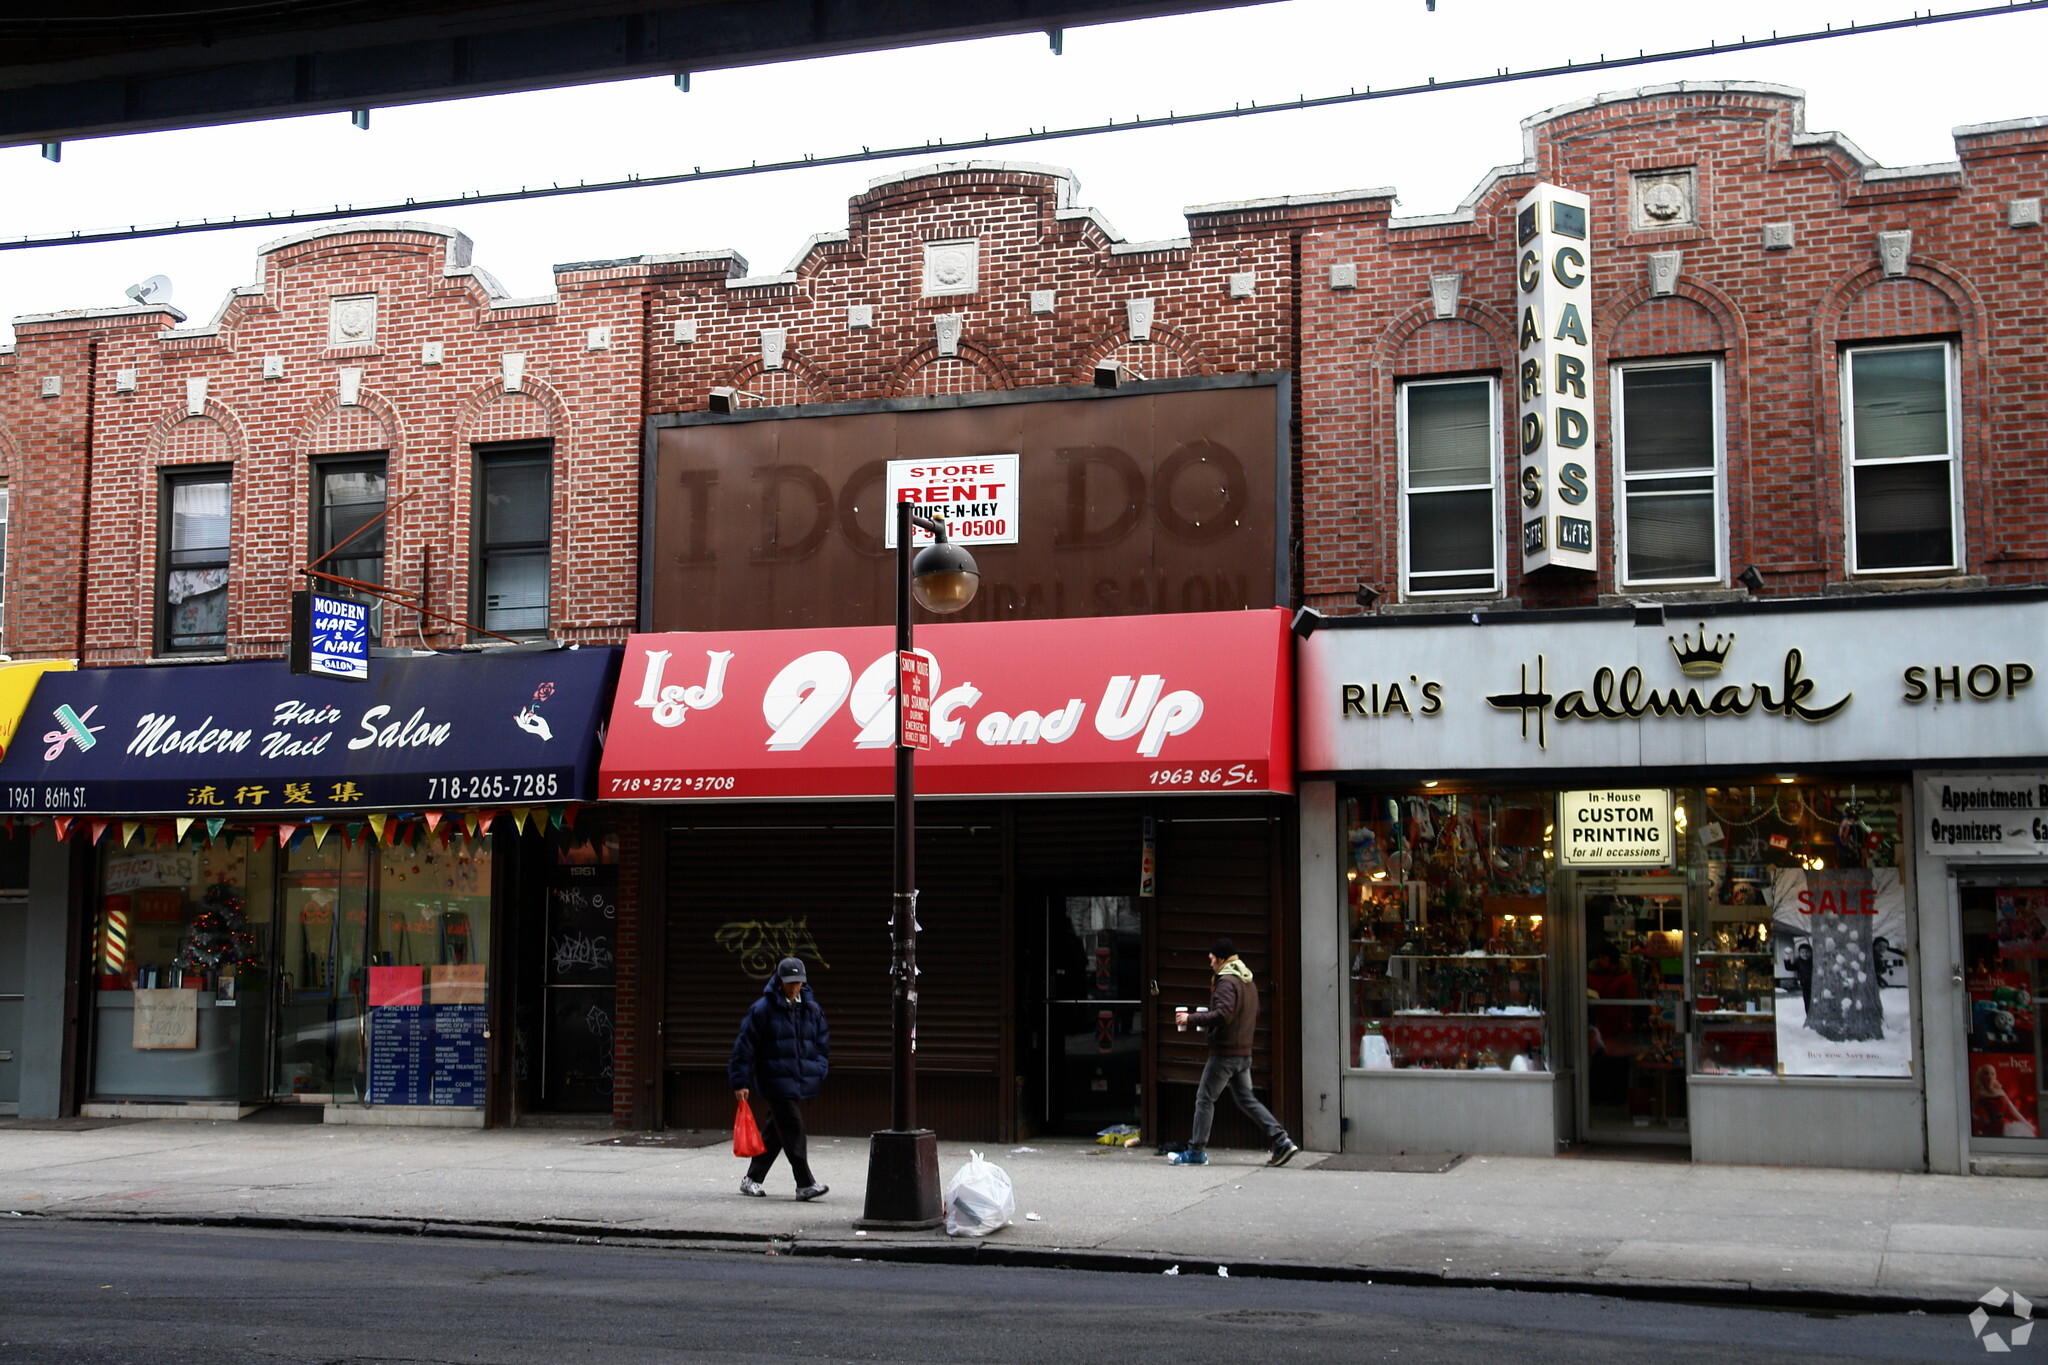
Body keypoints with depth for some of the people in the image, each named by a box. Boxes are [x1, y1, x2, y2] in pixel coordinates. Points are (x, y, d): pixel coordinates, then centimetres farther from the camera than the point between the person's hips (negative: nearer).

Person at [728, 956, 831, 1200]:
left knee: (775, 1131, 12)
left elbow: (823, 1043, 21)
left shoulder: (812, 1009, 10)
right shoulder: (762, 1009, -6)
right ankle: (805, 1183, -11)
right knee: (792, 1129, -12)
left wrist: (819, 1069, 5)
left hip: (801, 1082, 6)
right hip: (775, 1080, -6)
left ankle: (752, 1178, 24)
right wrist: (740, 1082, -7)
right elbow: (745, 1045, -5)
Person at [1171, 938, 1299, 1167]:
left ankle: (1197, 1151, 5)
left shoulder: (1226, 982, -14)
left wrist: (1191, 1018, -18)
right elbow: (1255, 1018, 24)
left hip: (1225, 1052, -9)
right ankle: (1282, 1142, 3)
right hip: (1244, 1053, 9)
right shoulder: (1249, 982, 16)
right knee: (1246, 1099, 12)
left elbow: (1222, 1015, -26)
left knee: (1205, 1099, 1)